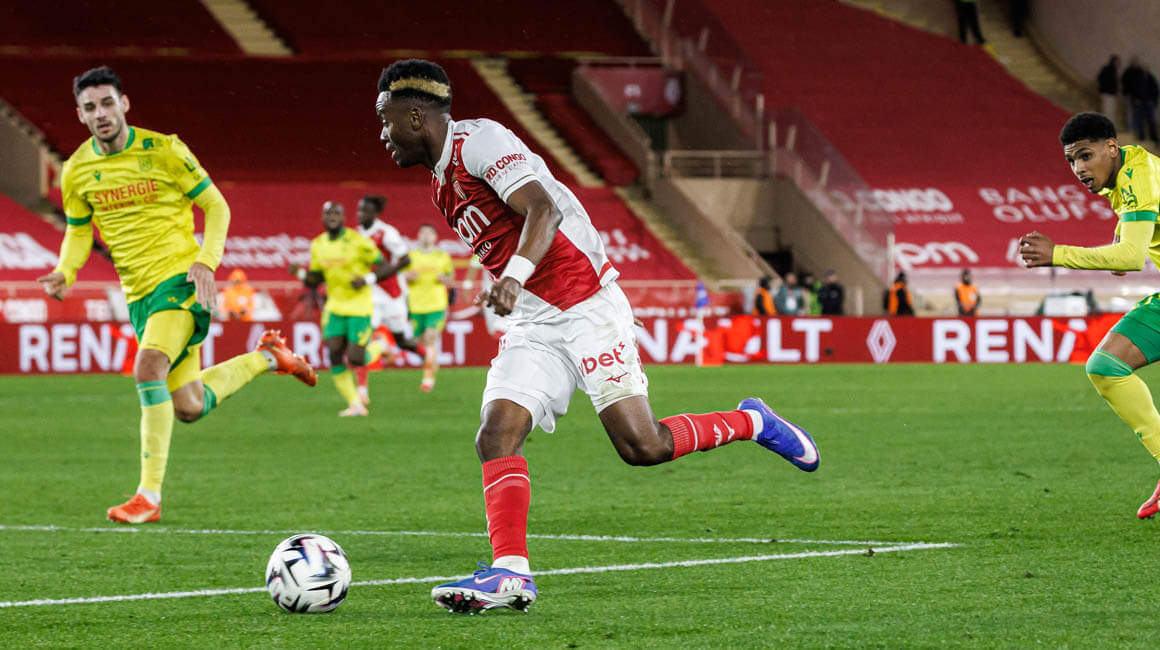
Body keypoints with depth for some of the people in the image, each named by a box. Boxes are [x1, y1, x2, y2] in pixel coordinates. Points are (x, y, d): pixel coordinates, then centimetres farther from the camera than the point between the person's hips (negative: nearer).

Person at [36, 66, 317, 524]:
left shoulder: (162, 151, -9)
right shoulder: (77, 171, 2)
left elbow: (215, 206, -2)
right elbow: (79, 230, 16)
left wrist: (206, 261, -17)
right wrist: (65, 271, -5)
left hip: (180, 279, -6)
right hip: (139, 292, 6)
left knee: (148, 367, -30)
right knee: (188, 408, 10)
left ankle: (150, 495, -25)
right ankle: (266, 357, 38)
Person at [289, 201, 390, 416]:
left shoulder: (357, 241, -12)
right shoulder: (318, 245, 5)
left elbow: (383, 267, -7)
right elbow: (315, 279, 13)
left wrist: (367, 280, -25)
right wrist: (299, 273, -7)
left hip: (359, 307, -5)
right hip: (335, 307, 5)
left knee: (355, 359, -10)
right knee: (334, 355, -8)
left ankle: (378, 347, 25)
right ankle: (355, 404, 2)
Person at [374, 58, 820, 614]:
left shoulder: (480, 141, -11)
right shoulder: (443, 185, 17)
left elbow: (542, 209, -24)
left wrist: (514, 275, -38)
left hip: (587, 307, -8)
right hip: (532, 325, 8)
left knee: (641, 446, -13)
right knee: (496, 433, -12)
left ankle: (752, 423, 10)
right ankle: (510, 573, -17)